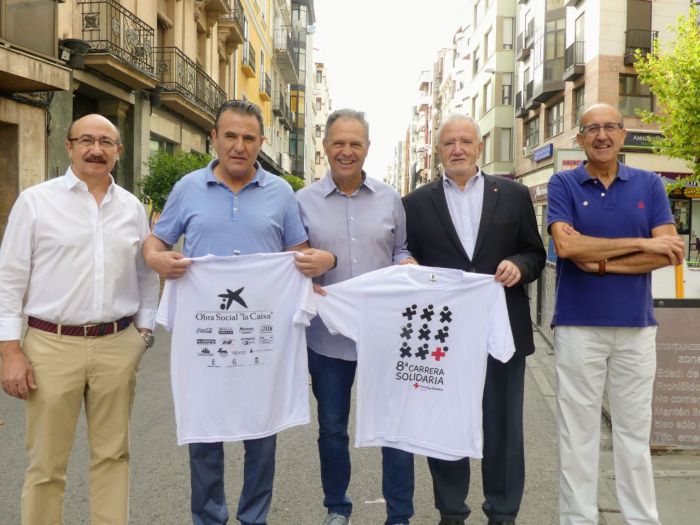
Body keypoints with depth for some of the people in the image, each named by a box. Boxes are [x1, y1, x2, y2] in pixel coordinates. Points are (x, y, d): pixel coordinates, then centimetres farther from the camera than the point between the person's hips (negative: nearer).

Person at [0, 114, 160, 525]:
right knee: (47, 462, 7)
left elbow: (147, 276, 16)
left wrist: (144, 330, 10)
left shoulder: (132, 207, 9)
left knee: (112, 455, 12)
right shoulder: (36, 200, -1)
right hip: (52, 345, -2)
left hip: (118, 345, 3)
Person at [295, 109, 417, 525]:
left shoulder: (389, 198, 4)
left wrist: (407, 267, -11)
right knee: (332, 427, 14)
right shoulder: (304, 201, 1)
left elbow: (402, 249, 10)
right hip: (327, 333, 0)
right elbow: (291, 262, 5)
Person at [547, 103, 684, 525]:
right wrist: (641, 243, -11)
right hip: (578, 325, -2)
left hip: (636, 325, 2)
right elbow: (566, 244, -15)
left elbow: (669, 253, -4)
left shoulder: (650, 185, 6)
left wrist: (603, 262, -11)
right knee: (579, 431, 5)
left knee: (635, 431, 11)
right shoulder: (563, 184, 1)